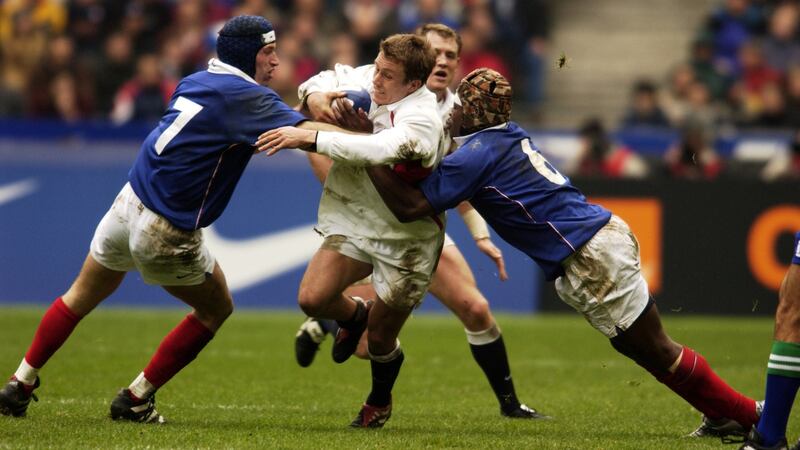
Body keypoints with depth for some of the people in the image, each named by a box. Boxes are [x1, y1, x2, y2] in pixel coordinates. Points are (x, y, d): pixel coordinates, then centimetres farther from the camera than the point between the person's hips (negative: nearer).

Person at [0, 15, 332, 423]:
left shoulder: (196, 82, 11)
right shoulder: (244, 96, -13)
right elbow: (308, 132, -22)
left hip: (127, 205, 7)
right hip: (166, 234, -7)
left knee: (81, 297, 26)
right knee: (216, 310, 17)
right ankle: (136, 400, 17)